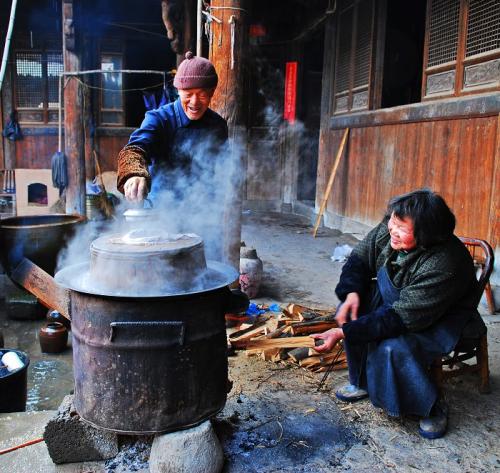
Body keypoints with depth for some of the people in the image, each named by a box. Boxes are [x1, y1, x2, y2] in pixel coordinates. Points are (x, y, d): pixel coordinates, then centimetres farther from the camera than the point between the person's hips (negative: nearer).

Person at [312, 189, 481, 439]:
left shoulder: (444, 265, -38)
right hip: (393, 298, 7)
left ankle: (433, 408, -3)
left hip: (442, 319, -7)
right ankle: (362, 382, 6)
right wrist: (352, 293, -22)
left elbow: (401, 318, -37)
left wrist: (344, 333, -40)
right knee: (350, 311, -14)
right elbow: (360, 258, -2)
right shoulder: (387, 230, -18)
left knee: (394, 348, -31)